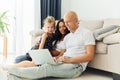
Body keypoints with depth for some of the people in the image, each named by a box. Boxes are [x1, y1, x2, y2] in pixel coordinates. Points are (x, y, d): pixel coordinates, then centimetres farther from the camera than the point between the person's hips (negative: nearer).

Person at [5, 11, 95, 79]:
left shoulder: (86, 33, -1)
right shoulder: (67, 37, 22)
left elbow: (90, 56, -10)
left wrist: (70, 60, -19)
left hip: (76, 65, -7)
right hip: (64, 63, 7)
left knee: (46, 68, -28)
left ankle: (15, 71, -27)